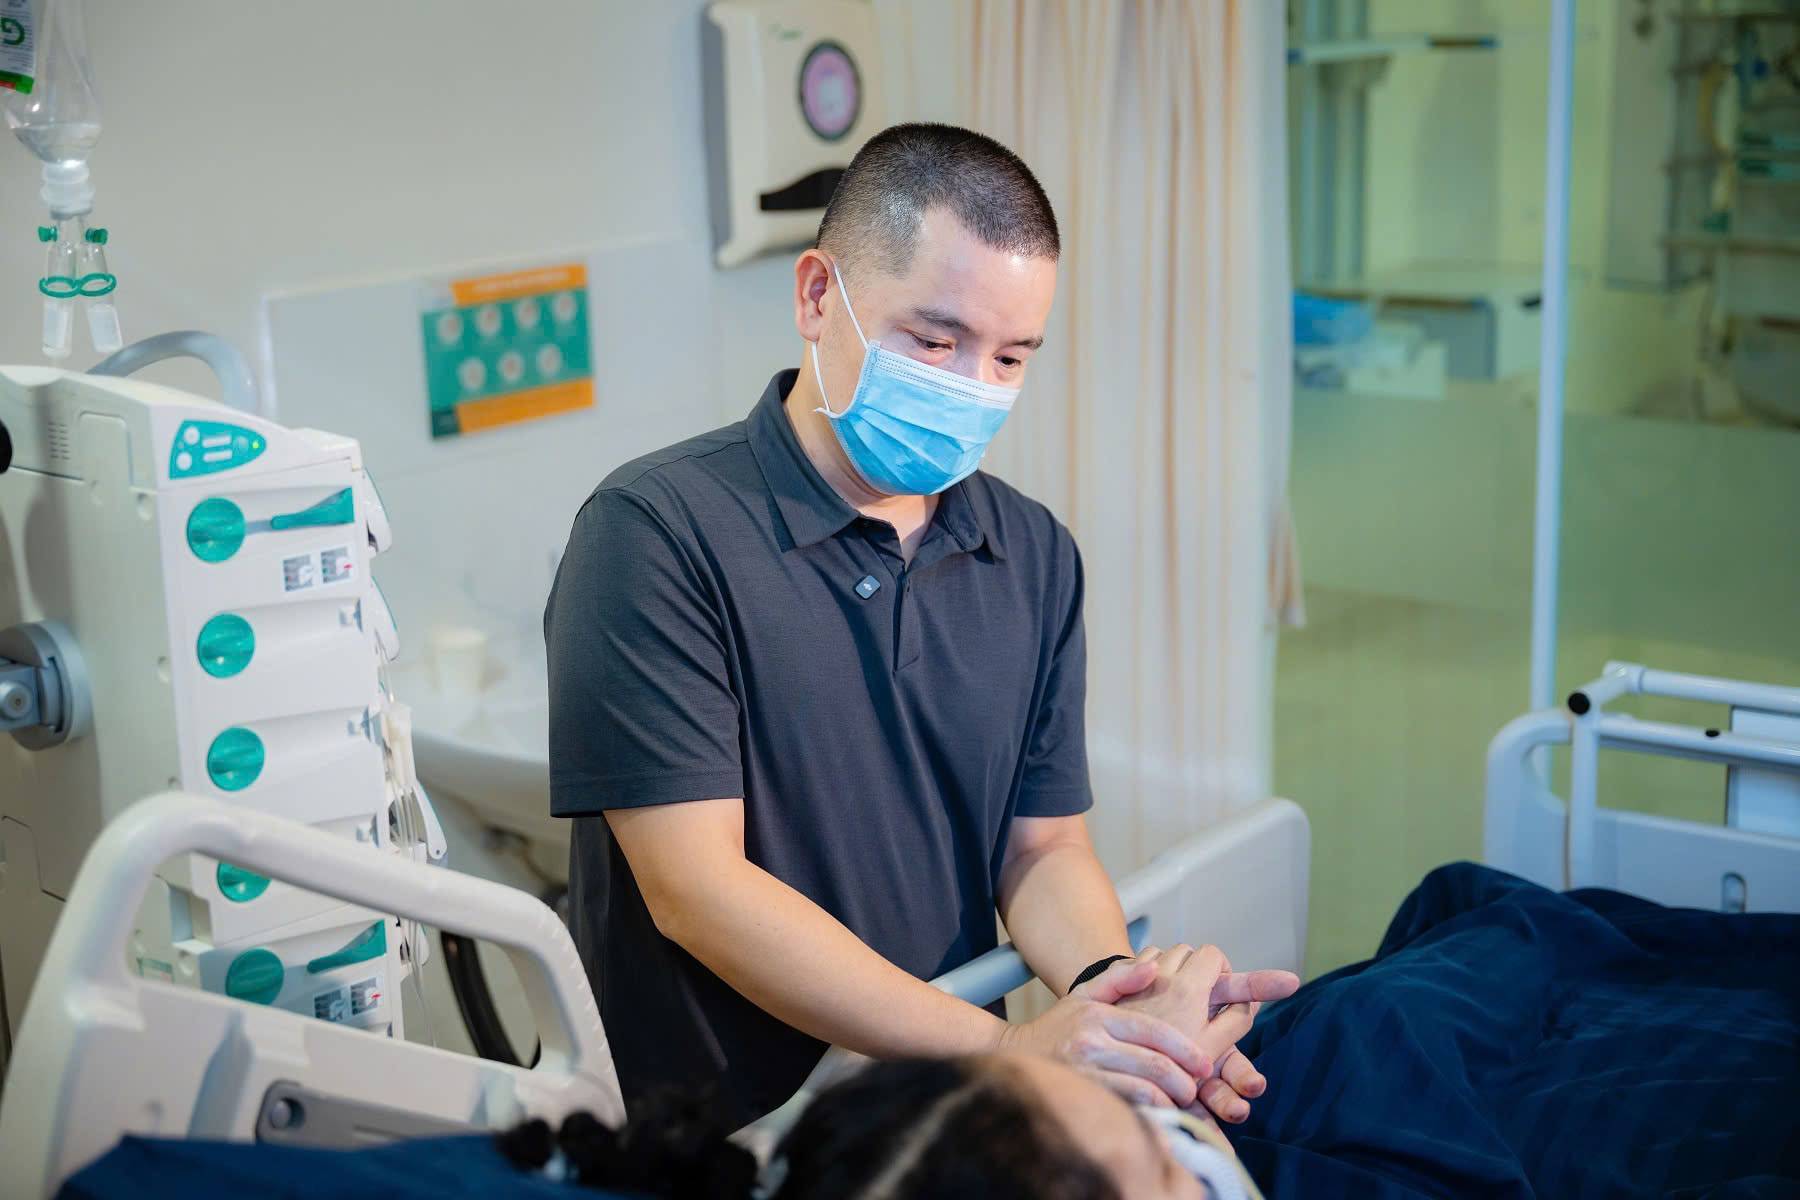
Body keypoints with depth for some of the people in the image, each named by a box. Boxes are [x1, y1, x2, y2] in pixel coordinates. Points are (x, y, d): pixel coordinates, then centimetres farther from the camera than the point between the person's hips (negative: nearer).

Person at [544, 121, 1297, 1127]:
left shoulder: (1036, 556, 9)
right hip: (708, 1143, -5)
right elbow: (697, 889, -16)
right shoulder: (656, 529, -11)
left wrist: (1109, 989, -13)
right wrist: (1002, 1048, -22)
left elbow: (1042, 847, 9)